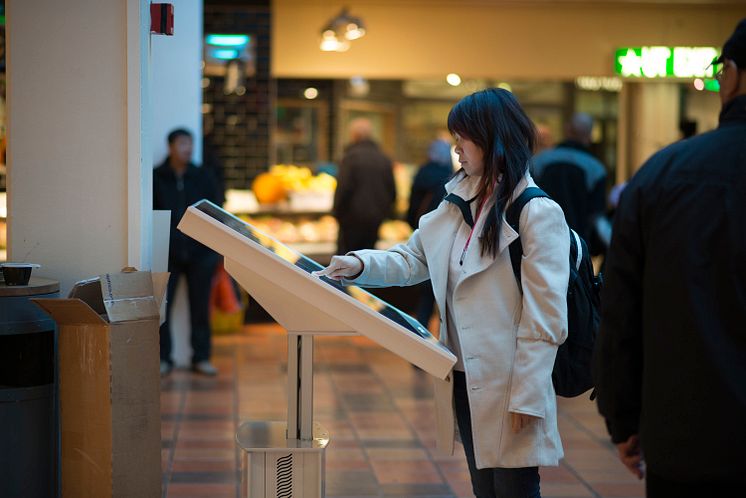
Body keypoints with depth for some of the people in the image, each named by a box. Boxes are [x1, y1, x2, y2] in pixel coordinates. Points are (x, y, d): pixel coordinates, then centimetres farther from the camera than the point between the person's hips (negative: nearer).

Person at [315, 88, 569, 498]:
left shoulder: (539, 213, -13)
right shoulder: (460, 201, 11)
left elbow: (545, 317, -16)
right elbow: (413, 258, 16)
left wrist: (525, 397, -18)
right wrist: (362, 265, -3)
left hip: (507, 385, -8)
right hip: (466, 381, 8)